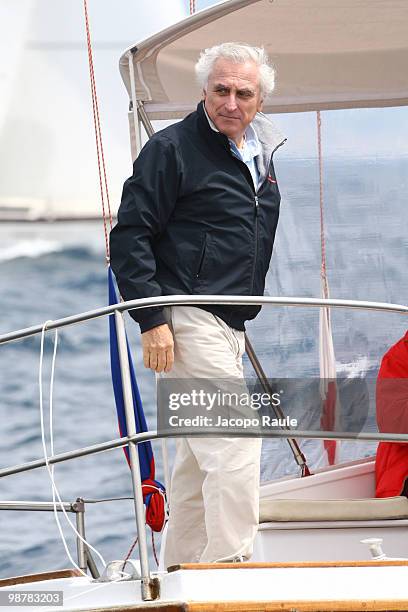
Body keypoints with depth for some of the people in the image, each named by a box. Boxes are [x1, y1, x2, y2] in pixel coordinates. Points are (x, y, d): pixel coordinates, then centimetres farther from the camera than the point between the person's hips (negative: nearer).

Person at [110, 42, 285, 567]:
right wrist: (151, 319, -19)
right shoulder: (172, 149, -10)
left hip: (229, 327, 9)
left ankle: (181, 569, 20)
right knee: (235, 444, -18)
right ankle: (229, 564, -18)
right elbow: (129, 237, -12)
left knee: (199, 456, 13)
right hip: (186, 322, -9)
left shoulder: (259, 157, 15)